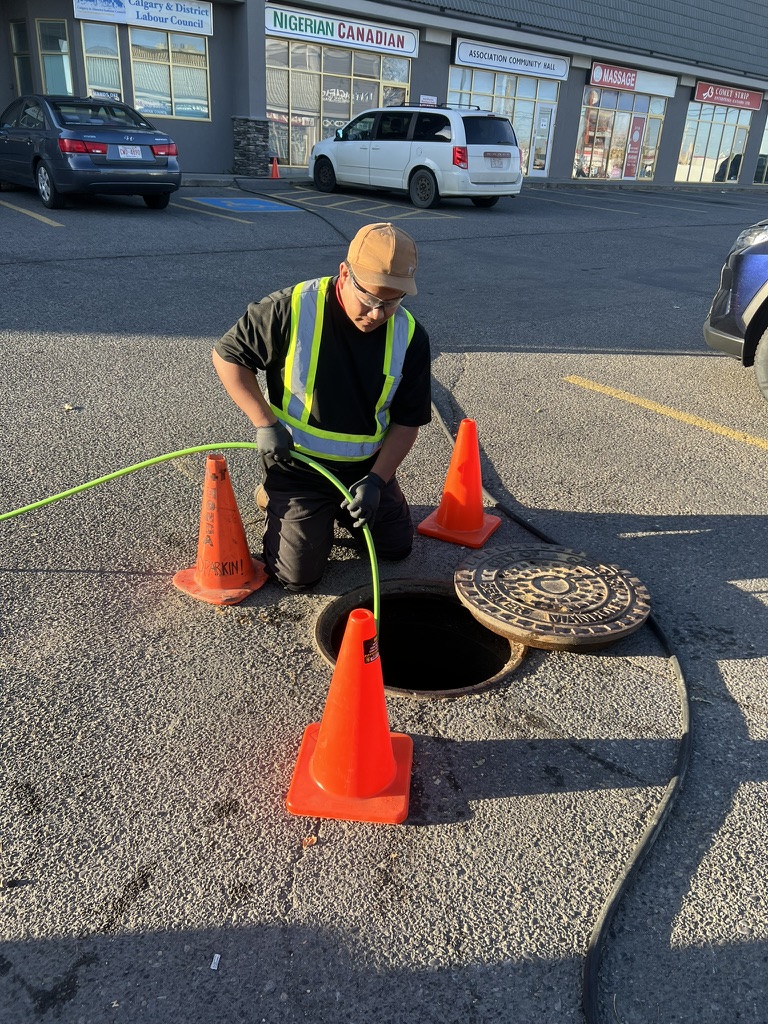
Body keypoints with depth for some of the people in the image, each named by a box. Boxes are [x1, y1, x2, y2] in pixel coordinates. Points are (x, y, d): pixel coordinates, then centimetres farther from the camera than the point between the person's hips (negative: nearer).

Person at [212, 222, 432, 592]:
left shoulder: (410, 337, -12)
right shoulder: (292, 309, -22)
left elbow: (407, 420, -5)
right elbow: (227, 355, -10)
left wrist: (376, 480, -17)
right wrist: (265, 424, -18)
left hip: (367, 468, 4)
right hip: (296, 466, -3)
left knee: (396, 547, 13)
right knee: (298, 574, -4)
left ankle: (336, 509, 36)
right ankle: (277, 497, 23)